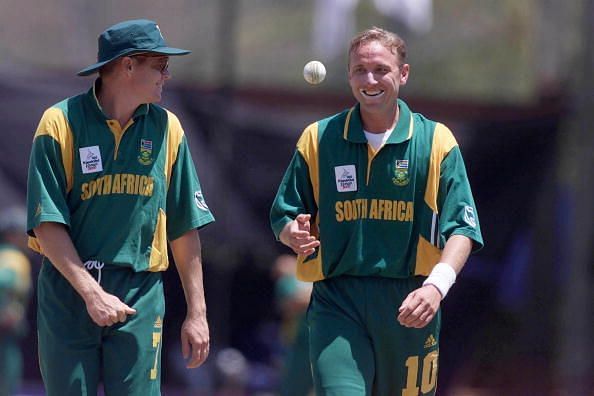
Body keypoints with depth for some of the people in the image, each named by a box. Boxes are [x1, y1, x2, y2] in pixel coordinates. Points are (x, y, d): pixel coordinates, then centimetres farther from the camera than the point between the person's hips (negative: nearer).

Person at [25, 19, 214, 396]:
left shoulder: (167, 128, 8)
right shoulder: (61, 123, -3)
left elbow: (184, 229, 9)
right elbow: (47, 224, -8)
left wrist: (197, 313, 5)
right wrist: (92, 293, -17)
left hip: (141, 294, 2)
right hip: (69, 290, -2)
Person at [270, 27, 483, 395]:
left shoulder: (437, 142, 3)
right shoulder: (317, 139, 8)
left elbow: (461, 227, -3)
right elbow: (283, 217, 12)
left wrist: (437, 284, -21)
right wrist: (295, 234, -13)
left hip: (409, 303, 1)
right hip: (337, 299, -1)